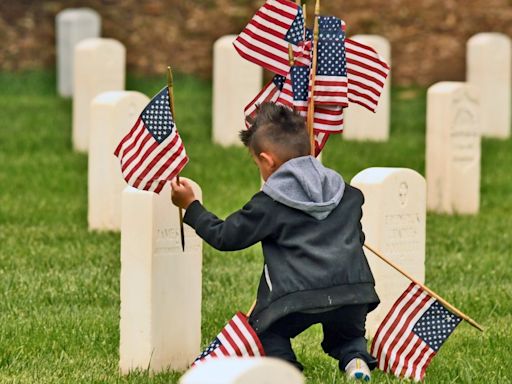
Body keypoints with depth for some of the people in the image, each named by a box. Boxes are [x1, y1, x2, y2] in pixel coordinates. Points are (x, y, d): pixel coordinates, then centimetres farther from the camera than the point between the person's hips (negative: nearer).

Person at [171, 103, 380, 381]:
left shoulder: (269, 204, 2)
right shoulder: (347, 194, 17)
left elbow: (225, 237, 8)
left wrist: (190, 207, 22)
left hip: (298, 300, -4)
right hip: (352, 296, 4)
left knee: (265, 330, 23)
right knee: (347, 334, 32)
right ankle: (355, 358, -1)